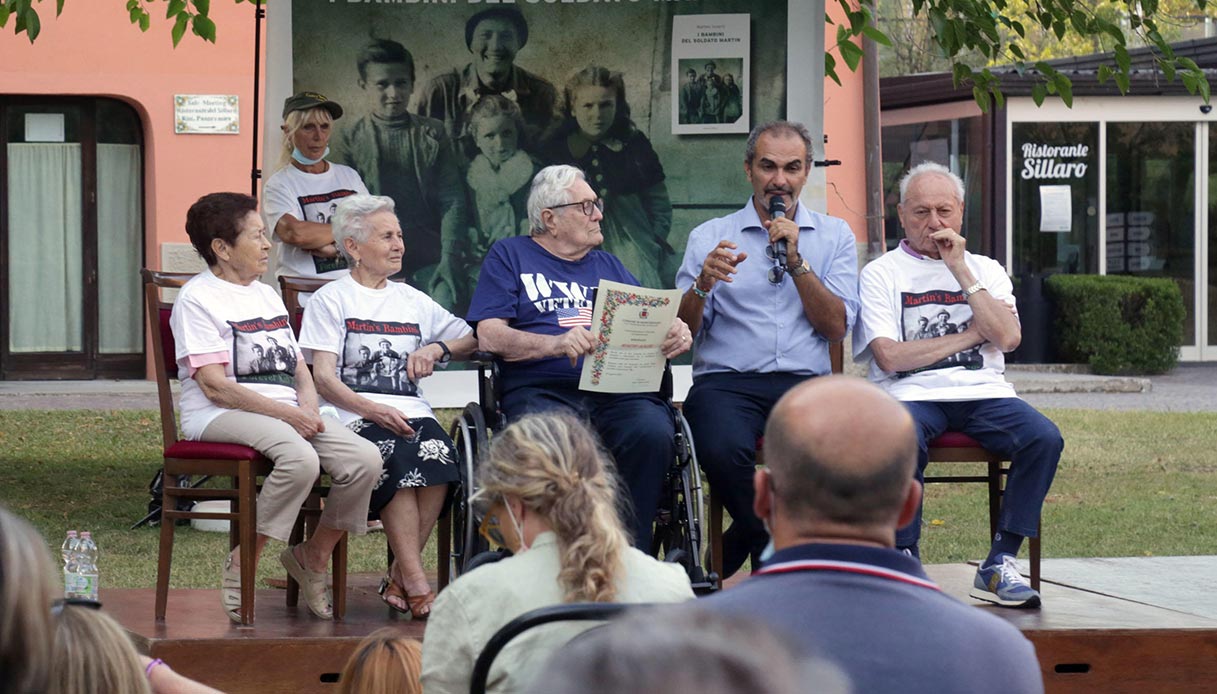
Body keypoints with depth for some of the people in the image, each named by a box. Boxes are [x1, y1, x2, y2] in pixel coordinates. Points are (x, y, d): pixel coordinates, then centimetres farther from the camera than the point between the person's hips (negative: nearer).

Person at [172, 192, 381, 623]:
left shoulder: (267, 296, 24)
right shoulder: (197, 299, -2)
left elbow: (299, 370, 22)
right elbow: (214, 385, -12)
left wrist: (308, 408, -1)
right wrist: (285, 413, -17)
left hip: (287, 414, 8)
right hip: (221, 416, -8)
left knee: (364, 459, -17)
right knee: (300, 459, -36)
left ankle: (313, 556, 2)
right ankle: (242, 565, -20)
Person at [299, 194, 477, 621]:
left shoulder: (411, 300, 26)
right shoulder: (331, 300, 10)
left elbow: (472, 341, 27)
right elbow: (324, 379, -1)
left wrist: (437, 349, 5)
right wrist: (373, 410, -18)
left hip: (412, 412, 4)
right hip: (356, 416, -4)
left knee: (438, 455, -30)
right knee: (398, 459, -35)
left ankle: (399, 578, -23)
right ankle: (415, 584, -33)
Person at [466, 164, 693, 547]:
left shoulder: (608, 266, 31)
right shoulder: (510, 255, 17)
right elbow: (489, 335, 3)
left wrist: (675, 334, -2)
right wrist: (556, 343, -15)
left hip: (618, 391, 4)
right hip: (542, 390, -3)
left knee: (653, 434, -32)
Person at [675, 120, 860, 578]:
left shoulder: (834, 236, 16)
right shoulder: (709, 238, 15)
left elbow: (836, 327, 3)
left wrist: (796, 261, -6)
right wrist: (702, 284, -13)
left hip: (804, 383, 1)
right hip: (726, 382, -1)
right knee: (723, 449, -36)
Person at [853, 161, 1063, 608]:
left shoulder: (985, 271, 19)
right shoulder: (881, 274, 9)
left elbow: (1008, 337, -1)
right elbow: (889, 356, -6)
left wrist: (960, 271, -2)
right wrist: (970, 335, 0)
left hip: (983, 392, 3)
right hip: (912, 394, -3)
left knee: (1044, 438, -26)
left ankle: (999, 564, -20)